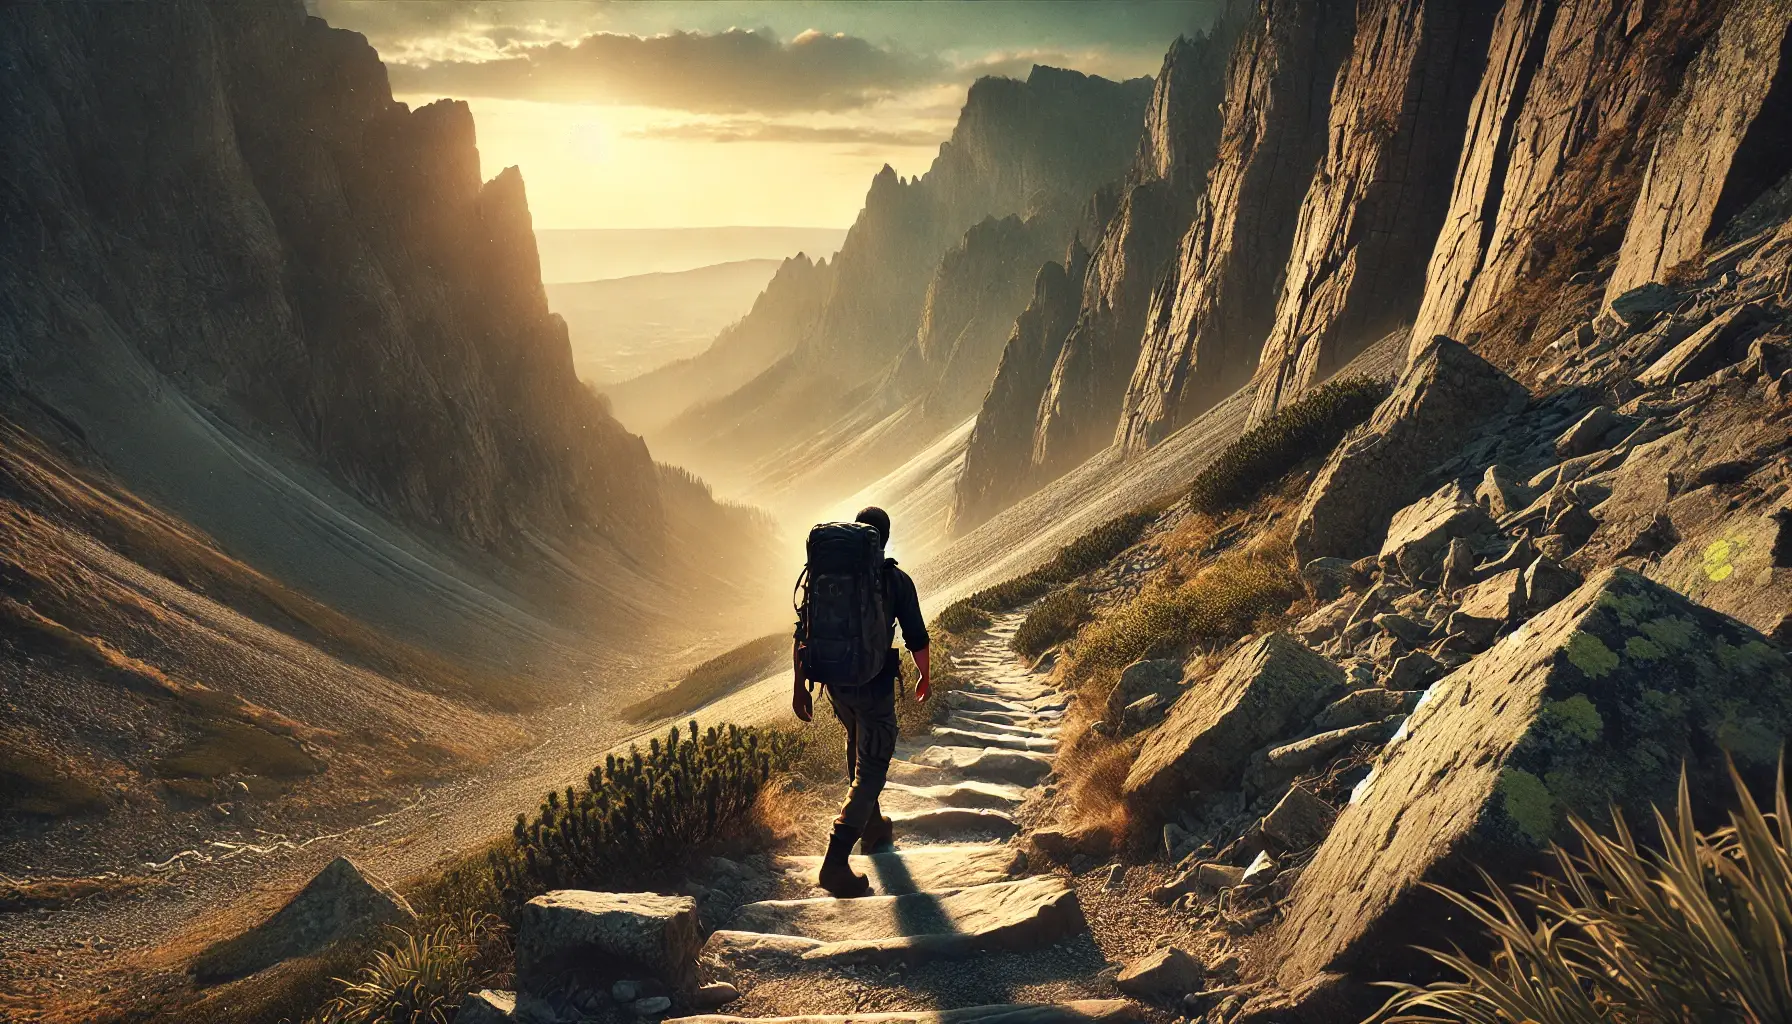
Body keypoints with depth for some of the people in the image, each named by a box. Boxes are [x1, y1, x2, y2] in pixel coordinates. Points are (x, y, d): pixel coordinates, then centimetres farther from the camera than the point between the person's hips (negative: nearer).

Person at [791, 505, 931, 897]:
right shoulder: (896, 580, -10)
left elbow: (802, 635, 0)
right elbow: (917, 639, -5)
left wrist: (800, 687, 7)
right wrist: (925, 677, 13)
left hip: (836, 683, 5)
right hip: (875, 687, -5)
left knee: (858, 748, 29)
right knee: (870, 771, 2)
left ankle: (872, 826, 44)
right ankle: (835, 863, -9)